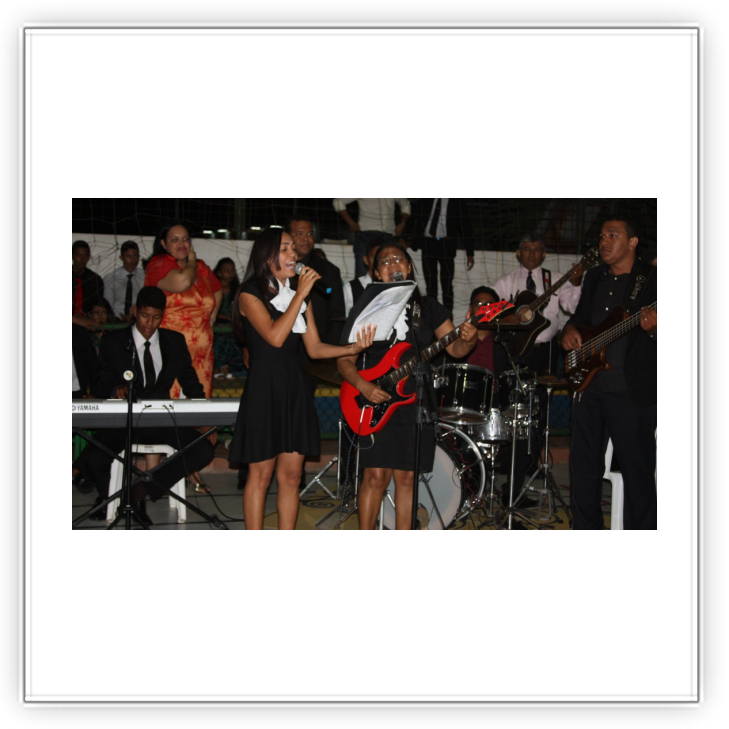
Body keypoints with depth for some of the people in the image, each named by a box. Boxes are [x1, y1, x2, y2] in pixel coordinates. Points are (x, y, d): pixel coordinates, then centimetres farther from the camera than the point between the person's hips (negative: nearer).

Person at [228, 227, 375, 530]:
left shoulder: (300, 296, 15)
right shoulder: (251, 294, -4)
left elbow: (315, 348, 12)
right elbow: (275, 337, -19)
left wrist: (353, 347, -4)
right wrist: (301, 294, -14)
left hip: (295, 390, 6)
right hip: (264, 389, -6)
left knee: (291, 475, 7)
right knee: (261, 474, -2)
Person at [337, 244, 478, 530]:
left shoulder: (428, 307, 8)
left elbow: (455, 348, 3)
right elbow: (345, 360, 2)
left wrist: (468, 339, -20)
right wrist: (363, 385, -16)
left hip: (415, 402, 2)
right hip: (376, 400, -2)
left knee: (406, 477, 5)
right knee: (376, 476, -4)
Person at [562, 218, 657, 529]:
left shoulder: (652, 278, -5)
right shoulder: (594, 277, 15)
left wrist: (653, 328, -31)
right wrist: (570, 330, 3)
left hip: (632, 390, -6)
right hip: (588, 384, 7)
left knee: (638, 473, 0)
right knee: (583, 466, 14)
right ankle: (585, 529, 27)